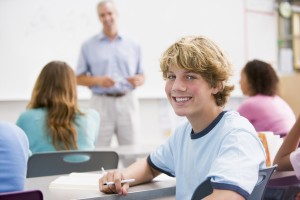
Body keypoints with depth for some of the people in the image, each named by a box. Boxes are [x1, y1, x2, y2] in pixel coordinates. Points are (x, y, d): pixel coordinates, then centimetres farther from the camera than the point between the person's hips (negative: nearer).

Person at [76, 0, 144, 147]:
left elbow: (141, 76, 16)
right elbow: (79, 78, 5)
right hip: (102, 103, -2)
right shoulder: (89, 46, 7)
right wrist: (98, 80, -13)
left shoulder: (133, 46, 13)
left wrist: (138, 80, -8)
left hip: (127, 102, 2)